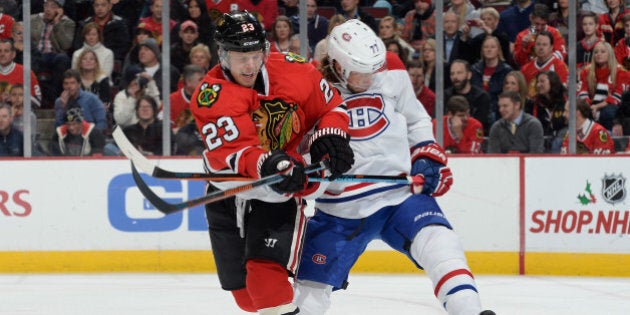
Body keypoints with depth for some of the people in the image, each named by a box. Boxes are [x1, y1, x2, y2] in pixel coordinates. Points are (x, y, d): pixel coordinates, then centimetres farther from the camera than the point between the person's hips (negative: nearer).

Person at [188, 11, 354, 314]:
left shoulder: (294, 71, -13)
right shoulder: (210, 96, -21)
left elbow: (330, 106, 3)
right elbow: (231, 153, -33)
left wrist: (329, 138, -17)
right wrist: (267, 165, -52)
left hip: (278, 192, -1)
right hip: (228, 193, 1)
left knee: (266, 269, -23)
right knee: (242, 287, 10)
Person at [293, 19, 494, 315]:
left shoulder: (392, 72, 1)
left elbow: (416, 119, 17)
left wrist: (426, 155, 5)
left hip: (401, 192, 1)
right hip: (340, 210, -1)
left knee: (437, 241, -24)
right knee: (310, 290, 1)